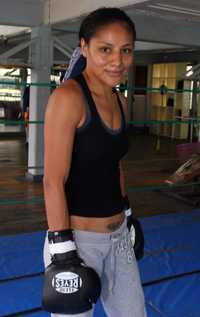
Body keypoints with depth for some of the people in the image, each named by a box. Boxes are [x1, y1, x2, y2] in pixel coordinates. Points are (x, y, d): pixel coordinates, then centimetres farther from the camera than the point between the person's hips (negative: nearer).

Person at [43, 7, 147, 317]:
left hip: (119, 235, 7)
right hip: (78, 238, -7)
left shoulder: (120, 101, 6)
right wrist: (62, 250, -19)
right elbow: (53, 181, -19)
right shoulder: (68, 97, -17)